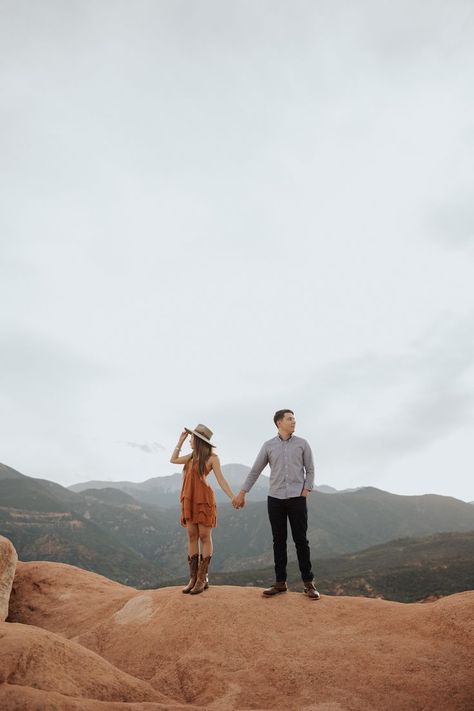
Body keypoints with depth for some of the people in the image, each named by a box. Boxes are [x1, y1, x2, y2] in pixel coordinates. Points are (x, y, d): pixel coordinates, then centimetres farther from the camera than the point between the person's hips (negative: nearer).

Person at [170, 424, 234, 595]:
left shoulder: (212, 458, -6)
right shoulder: (192, 456, 11)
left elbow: (221, 480, -8)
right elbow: (173, 460, 22)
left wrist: (233, 498, -18)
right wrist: (181, 440, 16)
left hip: (204, 500, -6)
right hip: (189, 500, 6)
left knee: (204, 537, -1)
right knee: (192, 537, 6)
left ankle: (202, 579, 5)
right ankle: (193, 578, 11)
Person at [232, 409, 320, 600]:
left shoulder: (302, 444, 3)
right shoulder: (268, 446, 4)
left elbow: (310, 470, 5)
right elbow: (255, 471, 8)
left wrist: (306, 491, -7)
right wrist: (241, 493, 7)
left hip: (297, 499, -1)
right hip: (275, 499, 1)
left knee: (301, 540, 0)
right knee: (279, 541, 6)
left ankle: (309, 583, 8)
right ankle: (280, 582, 14)